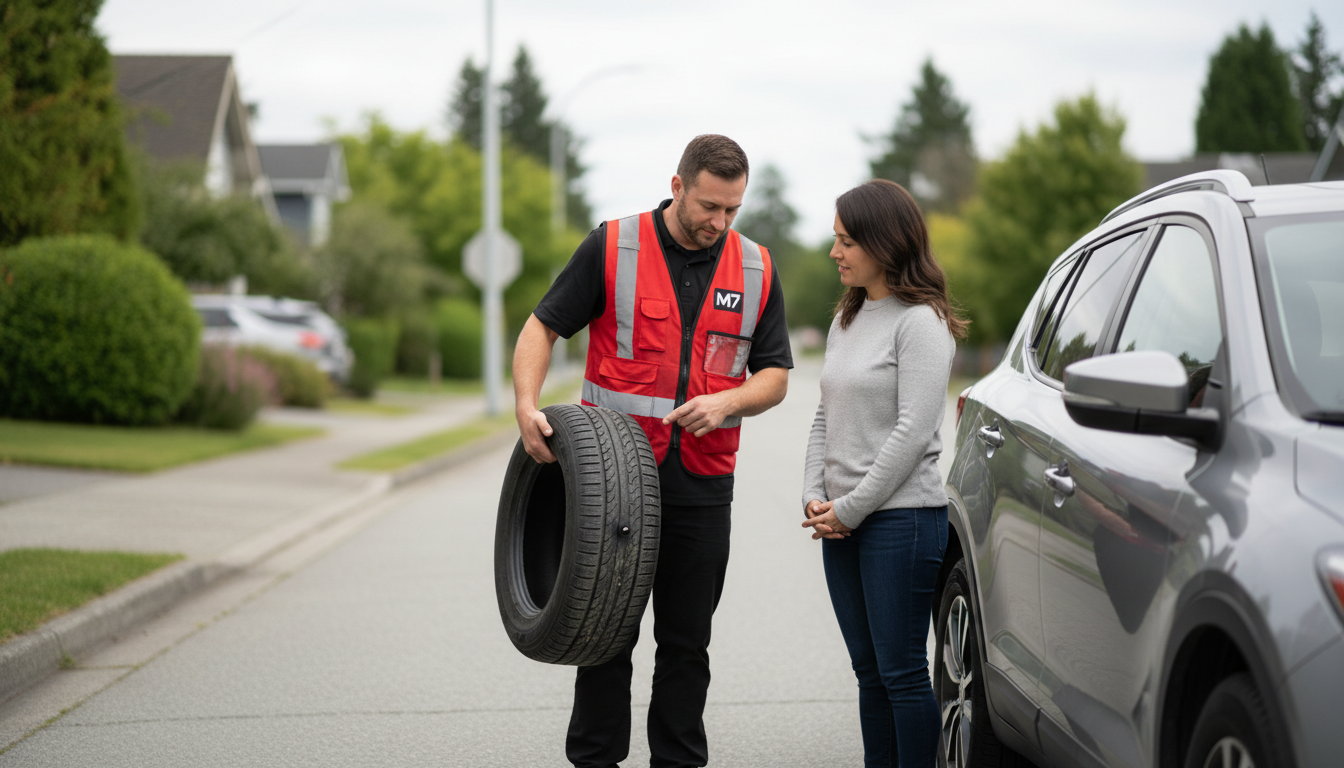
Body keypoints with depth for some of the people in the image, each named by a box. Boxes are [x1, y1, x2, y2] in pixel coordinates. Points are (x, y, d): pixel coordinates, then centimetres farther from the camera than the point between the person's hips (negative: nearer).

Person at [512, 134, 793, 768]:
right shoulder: (612, 248, -3)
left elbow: (774, 375, 8)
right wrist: (527, 405, -16)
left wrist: (726, 402, -12)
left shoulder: (755, 269, 5)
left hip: (702, 484, 2)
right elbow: (542, 327, 0)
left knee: (686, 643, 8)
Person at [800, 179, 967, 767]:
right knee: (870, 672, 11)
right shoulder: (846, 321, 15)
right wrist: (815, 497, 3)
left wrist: (850, 510, -13)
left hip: (901, 516, -8)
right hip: (842, 521, 8)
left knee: (902, 673, -4)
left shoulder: (920, 322, -10)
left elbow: (912, 432, -16)